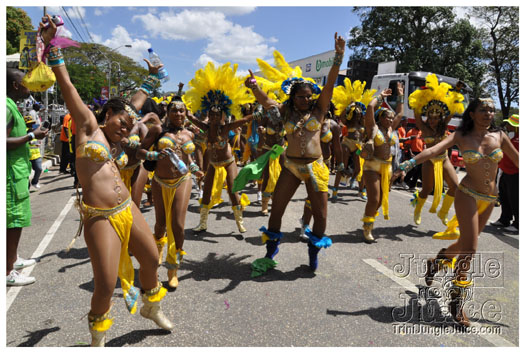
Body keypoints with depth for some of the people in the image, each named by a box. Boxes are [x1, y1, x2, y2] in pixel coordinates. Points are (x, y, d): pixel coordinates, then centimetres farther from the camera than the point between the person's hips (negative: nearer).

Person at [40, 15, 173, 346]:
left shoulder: (118, 139, 13)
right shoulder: (89, 126, -1)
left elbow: (137, 101, 26)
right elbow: (67, 85, -7)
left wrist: (152, 77, 36)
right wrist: (51, 45, -11)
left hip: (127, 209, 7)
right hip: (99, 217, -7)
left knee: (152, 259, 16)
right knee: (105, 286, -5)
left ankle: (152, 306, 44)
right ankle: (98, 337, 25)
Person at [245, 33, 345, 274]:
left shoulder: (318, 110, 4)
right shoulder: (285, 111, 5)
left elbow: (330, 84, -7)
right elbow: (265, 101, -10)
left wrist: (338, 57, -18)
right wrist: (254, 87, -30)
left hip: (315, 167, 0)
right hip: (290, 166, 1)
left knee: (320, 214, 4)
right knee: (276, 210, 4)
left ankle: (313, 254, 28)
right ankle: (270, 256, 22)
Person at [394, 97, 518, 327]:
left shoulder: (499, 136, 4)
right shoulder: (461, 136, -7)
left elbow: (517, 160, 12)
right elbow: (434, 150, -22)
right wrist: (409, 163, -38)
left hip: (489, 198, 5)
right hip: (468, 194, -5)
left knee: (465, 244, 15)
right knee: (470, 248, -9)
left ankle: (435, 262, 43)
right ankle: (457, 300, 6)